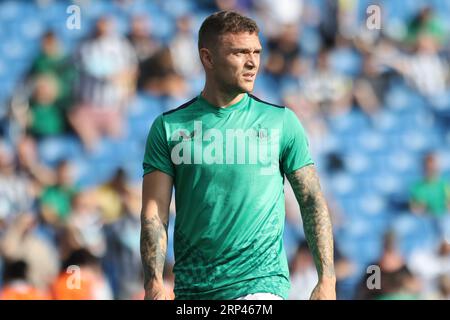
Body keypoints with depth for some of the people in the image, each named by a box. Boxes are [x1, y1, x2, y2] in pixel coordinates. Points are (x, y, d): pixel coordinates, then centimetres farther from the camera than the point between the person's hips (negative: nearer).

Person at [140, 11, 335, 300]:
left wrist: (327, 280, -3)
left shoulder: (281, 122, 4)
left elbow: (312, 201, 5)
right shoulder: (169, 127, 4)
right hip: (191, 288, 2)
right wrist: (154, 283, -13)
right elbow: (154, 213, 0)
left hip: (261, 284, -2)